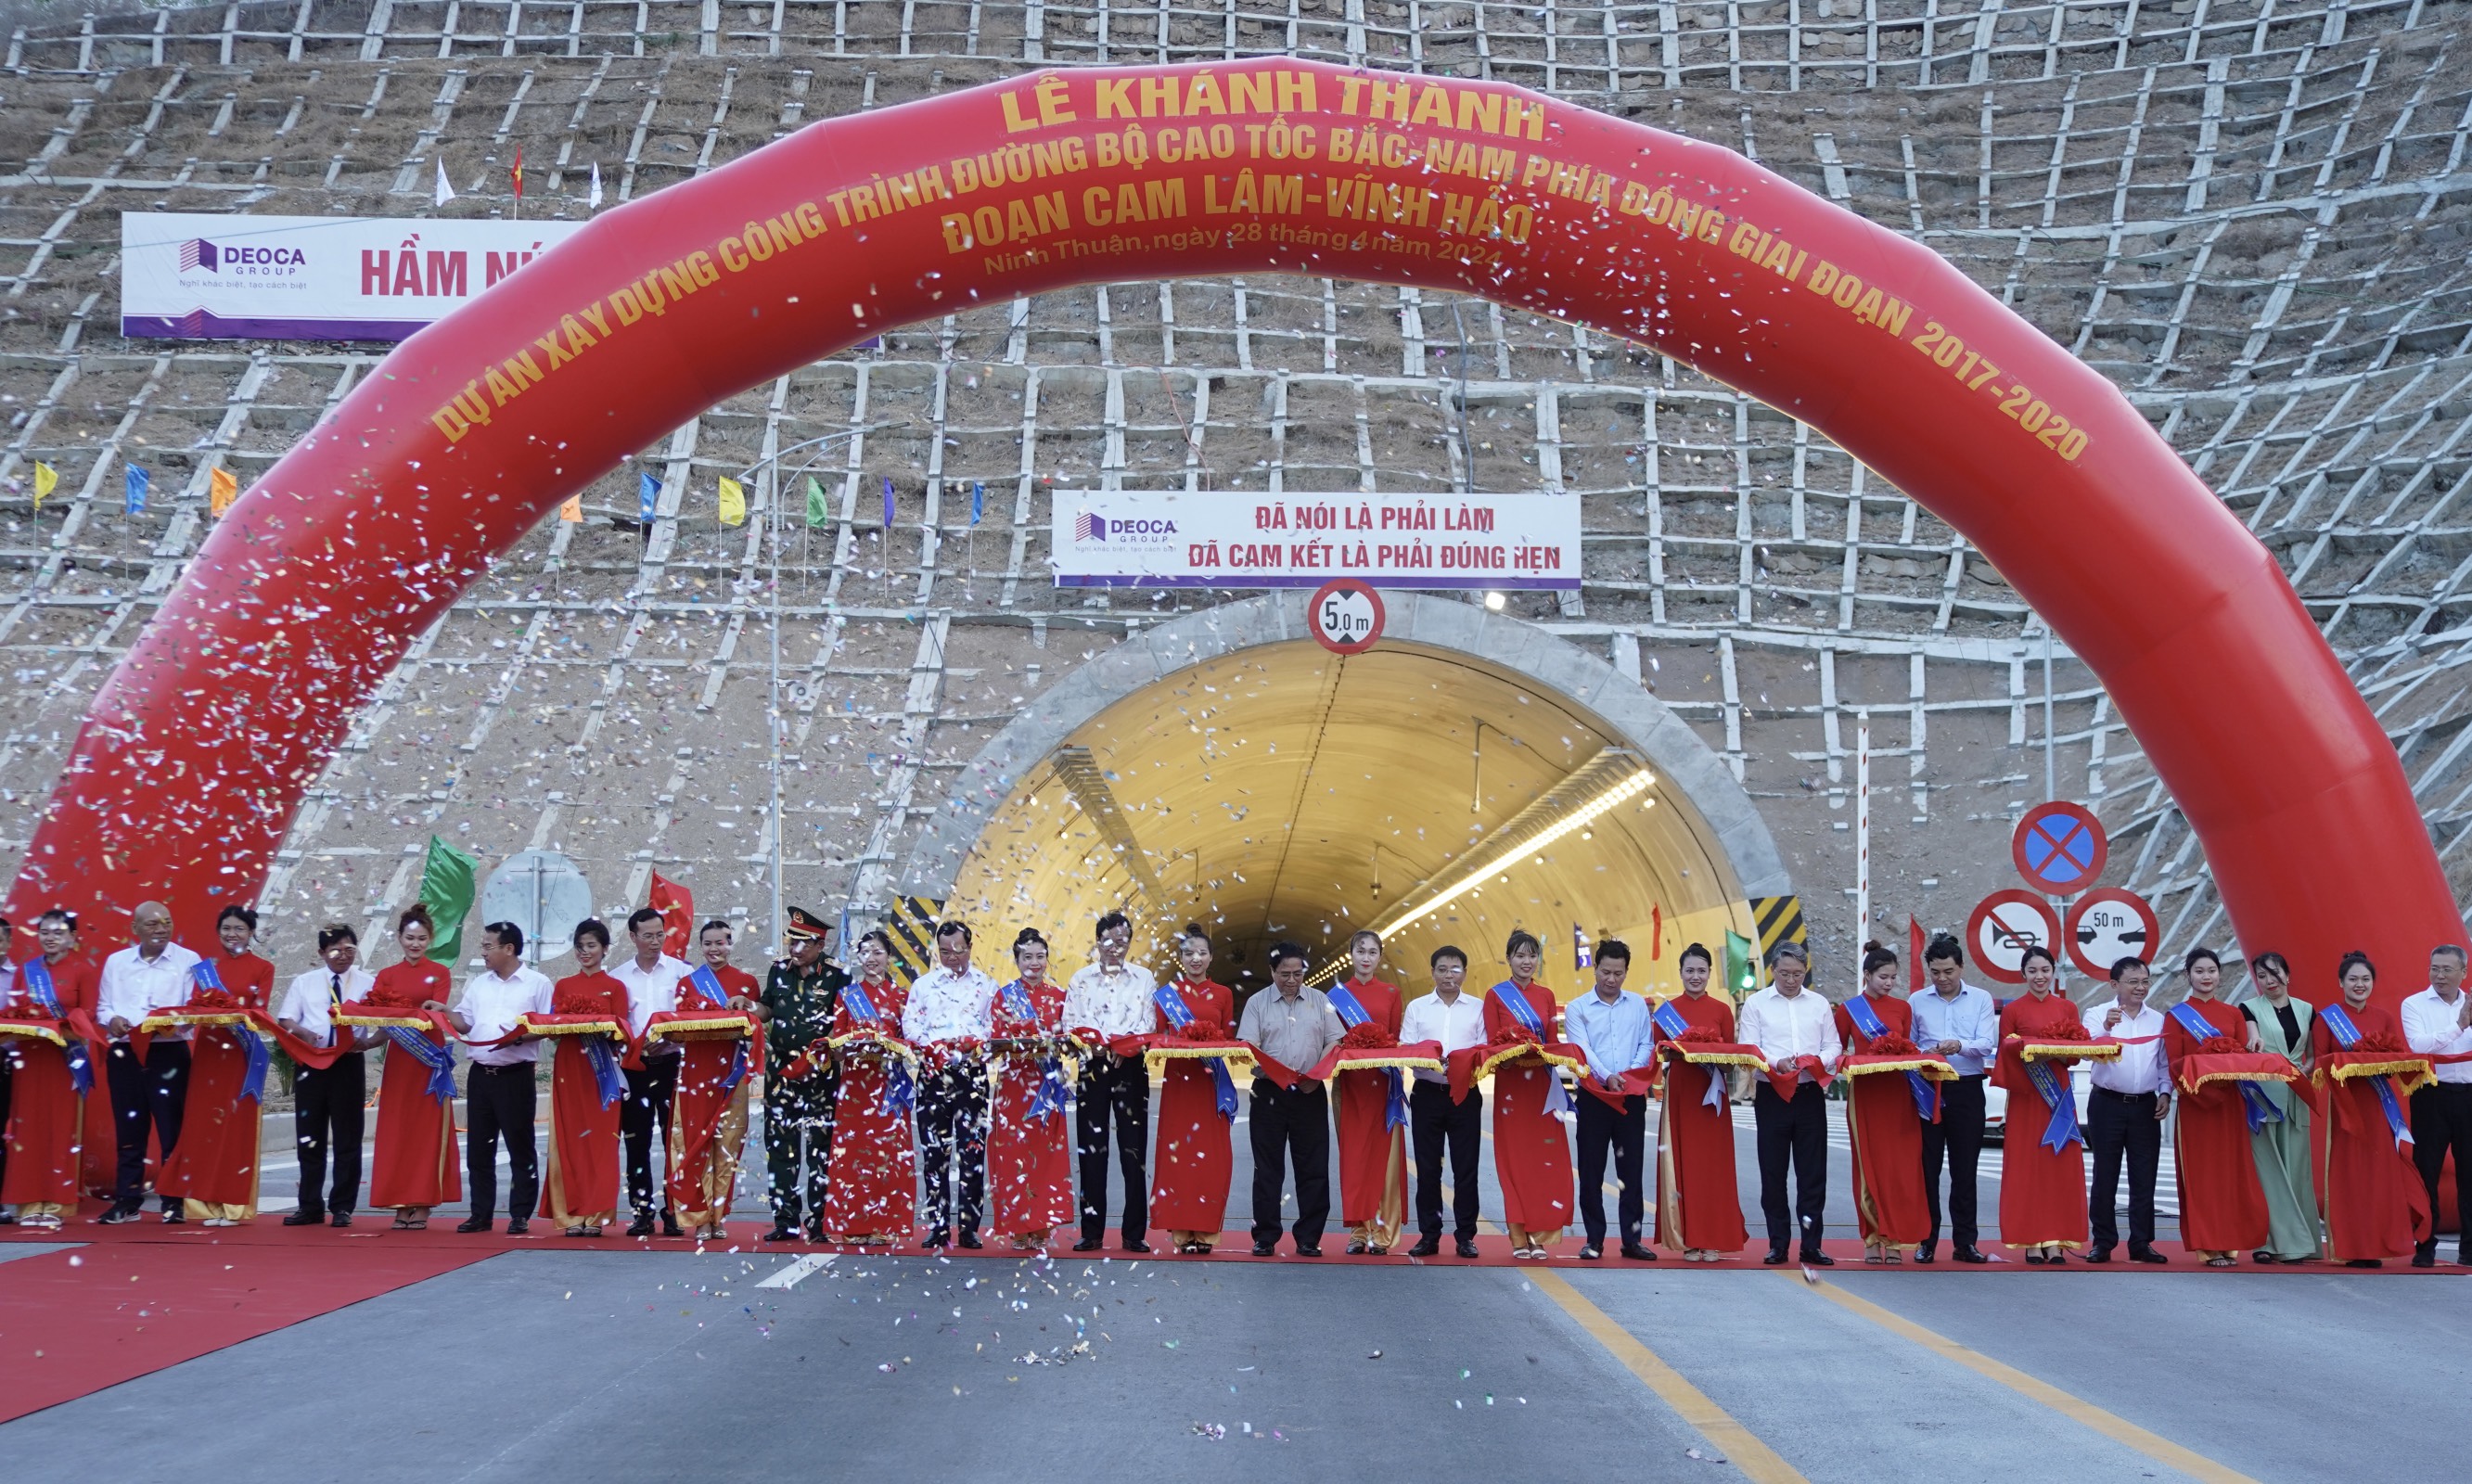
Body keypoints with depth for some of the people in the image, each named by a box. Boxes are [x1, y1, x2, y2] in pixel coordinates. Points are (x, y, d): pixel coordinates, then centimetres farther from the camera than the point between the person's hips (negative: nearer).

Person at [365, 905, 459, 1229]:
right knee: (397, 1129, 0)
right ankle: (401, 1203, 5)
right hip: (398, 1058, 2)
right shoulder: (386, 975, 11)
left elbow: (438, 1009, -9)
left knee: (427, 1129, -2)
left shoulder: (439, 973, 5)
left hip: (429, 1056, -2)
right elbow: (376, 1012, 0)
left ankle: (422, 1205, -1)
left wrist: (432, 1011, -31)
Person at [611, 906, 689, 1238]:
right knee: (637, 1142, 4)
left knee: (674, 1139, -2)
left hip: (671, 1062, -1)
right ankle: (642, 1211, 9)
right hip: (634, 1065, 1)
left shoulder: (680, 971, 4)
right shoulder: (618, 976, 8)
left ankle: (674, 1210, 3)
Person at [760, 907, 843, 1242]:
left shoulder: (835, 976, -5)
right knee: (780, 1143, 5)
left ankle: (820, 1220, 4)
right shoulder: (778, 970, 9)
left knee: (820, 1145, -2)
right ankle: (785, 1219, 10)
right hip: (781, 1068, 4)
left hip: (820, 1072, -4)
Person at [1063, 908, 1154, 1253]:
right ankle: (1091, 1231, 4)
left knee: (1134, 1152, -3)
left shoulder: (1143, 978, 10)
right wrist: (1095, 1043, -16)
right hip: (1093, 1067, 0)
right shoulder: (1081, 979, 9)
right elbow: (1070, 1024, 2)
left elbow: (1148, 1024, 2)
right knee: (1091, 1150, 0)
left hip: (1131, 1069, 0)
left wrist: (1120, 1045, -15)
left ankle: (1135, 1233, 0)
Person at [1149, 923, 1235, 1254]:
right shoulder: (1166, 994, 8)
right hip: (1178, 1080, -1)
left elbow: (1229, 1038, 11)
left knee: (1212, 1154, -3)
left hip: (1213, 1081, 1)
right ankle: (1181, 1230, -1)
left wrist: (1212, 1042, -10)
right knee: (1178, 1150, -5)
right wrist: (1179, 1042, -17)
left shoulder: (1223, 994, 12)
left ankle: (1205, 1229, 2)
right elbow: (1157, 1037, 2)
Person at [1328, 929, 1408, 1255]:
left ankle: (1381, 1230, -1)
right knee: (1353, 1154, -2)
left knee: (1383, 1154, -4)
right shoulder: (1337, 994, 8)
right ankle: (1358, 1229, 2)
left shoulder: (1391, 993, 9)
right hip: (1349, 1081, 0)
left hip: (1383, 1081, 0)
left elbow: (1397, 1039, 5)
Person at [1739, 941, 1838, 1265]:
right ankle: (1778, 1244, 11)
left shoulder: (1820, 1004, 12)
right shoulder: (1756, 1004, 5)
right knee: (1773, 1172, 3)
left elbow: (1833, 1047, 9)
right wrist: (1776, 1063, -20)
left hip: (1811, 1094, 1)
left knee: (1813, 1172, 0)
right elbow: (1749, 1049, -2)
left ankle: (1812, 1244, 5)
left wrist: (1817, 1061, -12)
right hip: (1771, 1095, -1)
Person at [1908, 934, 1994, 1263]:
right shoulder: (1916, 1002, 9)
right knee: (1927, 1166, 1)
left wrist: (1960, 1045, -25)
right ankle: (1926, 1241, 7)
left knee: (1964, 1168, 2)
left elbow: (1987, 1044, -6)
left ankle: (1965, 1242, 8)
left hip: (1966, 1089, -1)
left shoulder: (1981, 1000, 5)